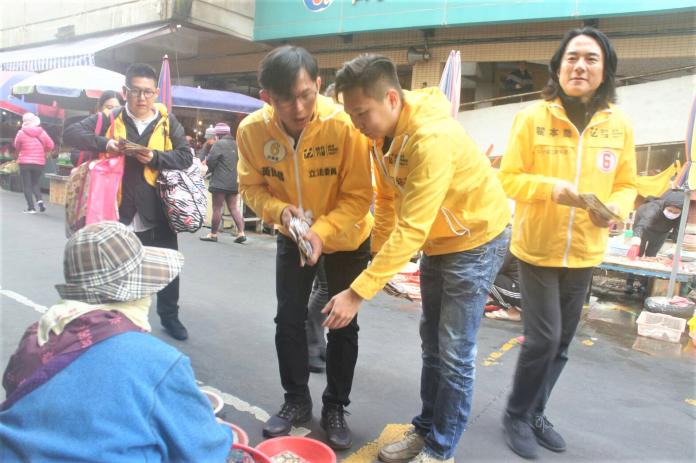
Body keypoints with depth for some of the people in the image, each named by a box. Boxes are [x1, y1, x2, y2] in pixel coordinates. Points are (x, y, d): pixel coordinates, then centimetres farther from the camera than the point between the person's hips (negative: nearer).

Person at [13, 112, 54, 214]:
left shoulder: (21, 132, -6)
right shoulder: (42, 132, -1)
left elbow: (17, 146, 4)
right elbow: (50, 145, -1)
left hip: (25, 162, -2)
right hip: (39, 162, 2)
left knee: (27, 185, 5)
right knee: (36, 183, 16)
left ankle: (31, 207, 1)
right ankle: (39, 199, -9)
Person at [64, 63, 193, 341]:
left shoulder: (167, 121, 1)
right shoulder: (110, 119, 1)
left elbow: (186, 157, -3)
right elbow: (70, 133, -1)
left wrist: (155, 158, -19)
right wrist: (103, 143, -18)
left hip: (158, 212, 0)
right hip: (119, 212, 0)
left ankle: (169, 316, 32)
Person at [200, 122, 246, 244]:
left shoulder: (219, 144, -9)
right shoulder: (236, 145, 13)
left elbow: (210, 162, -10)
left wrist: (208, 170, 10)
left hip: (220, 182, -7)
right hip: (234, 183, 7)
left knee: (217, 208, 1)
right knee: (234, 208, 9)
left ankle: (213, 234, 9)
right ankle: (241, 233, 1)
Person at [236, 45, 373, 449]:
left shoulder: (344, 125, -30)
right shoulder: (253, 129, -20)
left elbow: (359, 195, -24)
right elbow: (252, 186, -7)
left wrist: (322, 232, -38)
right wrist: (279, 210, -28)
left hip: (346, 237, -2)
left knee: (342, 324, 6)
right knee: (289, 320, 7)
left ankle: (336, 408, 26)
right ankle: (297, 400, 29)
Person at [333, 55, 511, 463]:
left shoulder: (432, 138, -33)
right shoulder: (384, 131, -5)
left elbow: (411, 229, -35)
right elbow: (387, 202, 3)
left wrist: (358, 292, -35)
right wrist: (377, 260, -2)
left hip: (477, 241, -8)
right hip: (438, 242, 8)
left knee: (454, 354, -2)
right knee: (432, 344, 16)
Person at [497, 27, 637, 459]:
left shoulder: (619, 124, 0)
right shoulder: (533, 117, -9)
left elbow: (626, 185, 6)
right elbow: (509, 178, -7)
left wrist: (615, 208, -15)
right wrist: (550, 187, -24)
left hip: (585, 252, 4)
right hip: (537, 248, -4)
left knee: (562, 343, 14)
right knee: (543, 338, -5)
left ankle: (535, 413, 35)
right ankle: (517, 415, 20)